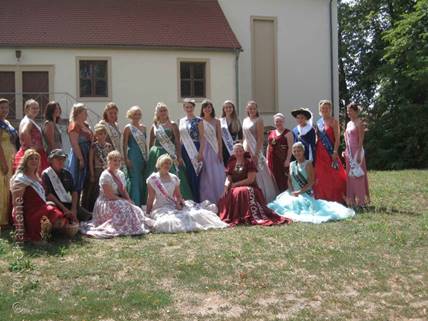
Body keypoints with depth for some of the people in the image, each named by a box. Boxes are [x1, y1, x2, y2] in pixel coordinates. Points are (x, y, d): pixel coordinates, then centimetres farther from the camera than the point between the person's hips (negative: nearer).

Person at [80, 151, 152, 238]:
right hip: (106, 203, -8)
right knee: (126, 209, -27)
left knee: (136, 209, -9)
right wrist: (125, 201, -18)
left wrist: (130, 201, -8)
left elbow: (124, 191, 10)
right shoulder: (105, 175, -15)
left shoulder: (121, 174, 11)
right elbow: (109, 195, -19)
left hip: (119, 201, 8)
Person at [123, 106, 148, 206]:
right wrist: (126, 159, -12)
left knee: (142, 180, 6)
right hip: (133, 157, -6)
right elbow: (125, 145, -6)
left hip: (143, 157, 6)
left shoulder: (143, 127, 14)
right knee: (135, 180, -8)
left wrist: (146, 157, 15)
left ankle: (140, 202, 14)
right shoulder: (128, 128, -3)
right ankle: (134, 204, -4)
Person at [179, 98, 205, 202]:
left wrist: (201, 153, -14)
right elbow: (180, 137, 17)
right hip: (184, 151, 5)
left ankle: (196, 201, 0)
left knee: (195, 176, -6)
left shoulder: (198, 121, -1)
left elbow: (202, 138, -5)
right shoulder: (181, 121, 14)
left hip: (195, 150, -5)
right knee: (186, 176, 5)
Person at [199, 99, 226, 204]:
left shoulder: (216, 121, 8)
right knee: (206, 175, -1)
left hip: (214, 150, 1)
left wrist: (220, 152, -1)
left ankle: (218, 199, 8)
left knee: (217, 175, -1)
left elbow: (219, 138, 6)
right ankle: (206, 200, 5)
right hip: (203, 149, -1)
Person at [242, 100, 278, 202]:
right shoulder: (245, 121, 13)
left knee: (258, 173, -5)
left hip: (255, 149, -7)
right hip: (246, 149, 7)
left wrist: (256, 153, -19)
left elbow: (260, 138, -13)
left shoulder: (258, 120, -7)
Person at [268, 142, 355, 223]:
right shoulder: (292, 164, 14)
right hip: (293, 194, 5)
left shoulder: (307, 163, -3)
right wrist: (292, 192, -9)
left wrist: (299, 192, -17)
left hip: (305, 194, -5)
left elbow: (311, 182, -10)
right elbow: (290, 180, 10)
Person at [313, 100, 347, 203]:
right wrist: (315, 151, 11)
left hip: (330, 152, -6)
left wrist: (335, 152, -18)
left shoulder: (333, 121, -3)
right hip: (320, 152, 6)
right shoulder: (318, 122, 13)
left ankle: (336, 199, 1)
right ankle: (323, 199, 13)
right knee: (321, 176, 6)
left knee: (333, 176, -5)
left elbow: (337, 138, -10)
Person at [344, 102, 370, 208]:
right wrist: (346, 152, 13)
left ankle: (361, 200, -2)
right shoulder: (348, 124, 15)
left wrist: (359, 154, -19)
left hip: (357, 151, -8)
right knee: (350, 176, 7)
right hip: (349, 152, 8)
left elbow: (361, 140, -13)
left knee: (358, 175, -6)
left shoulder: (359, 123, -7)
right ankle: (352, 200, 12)